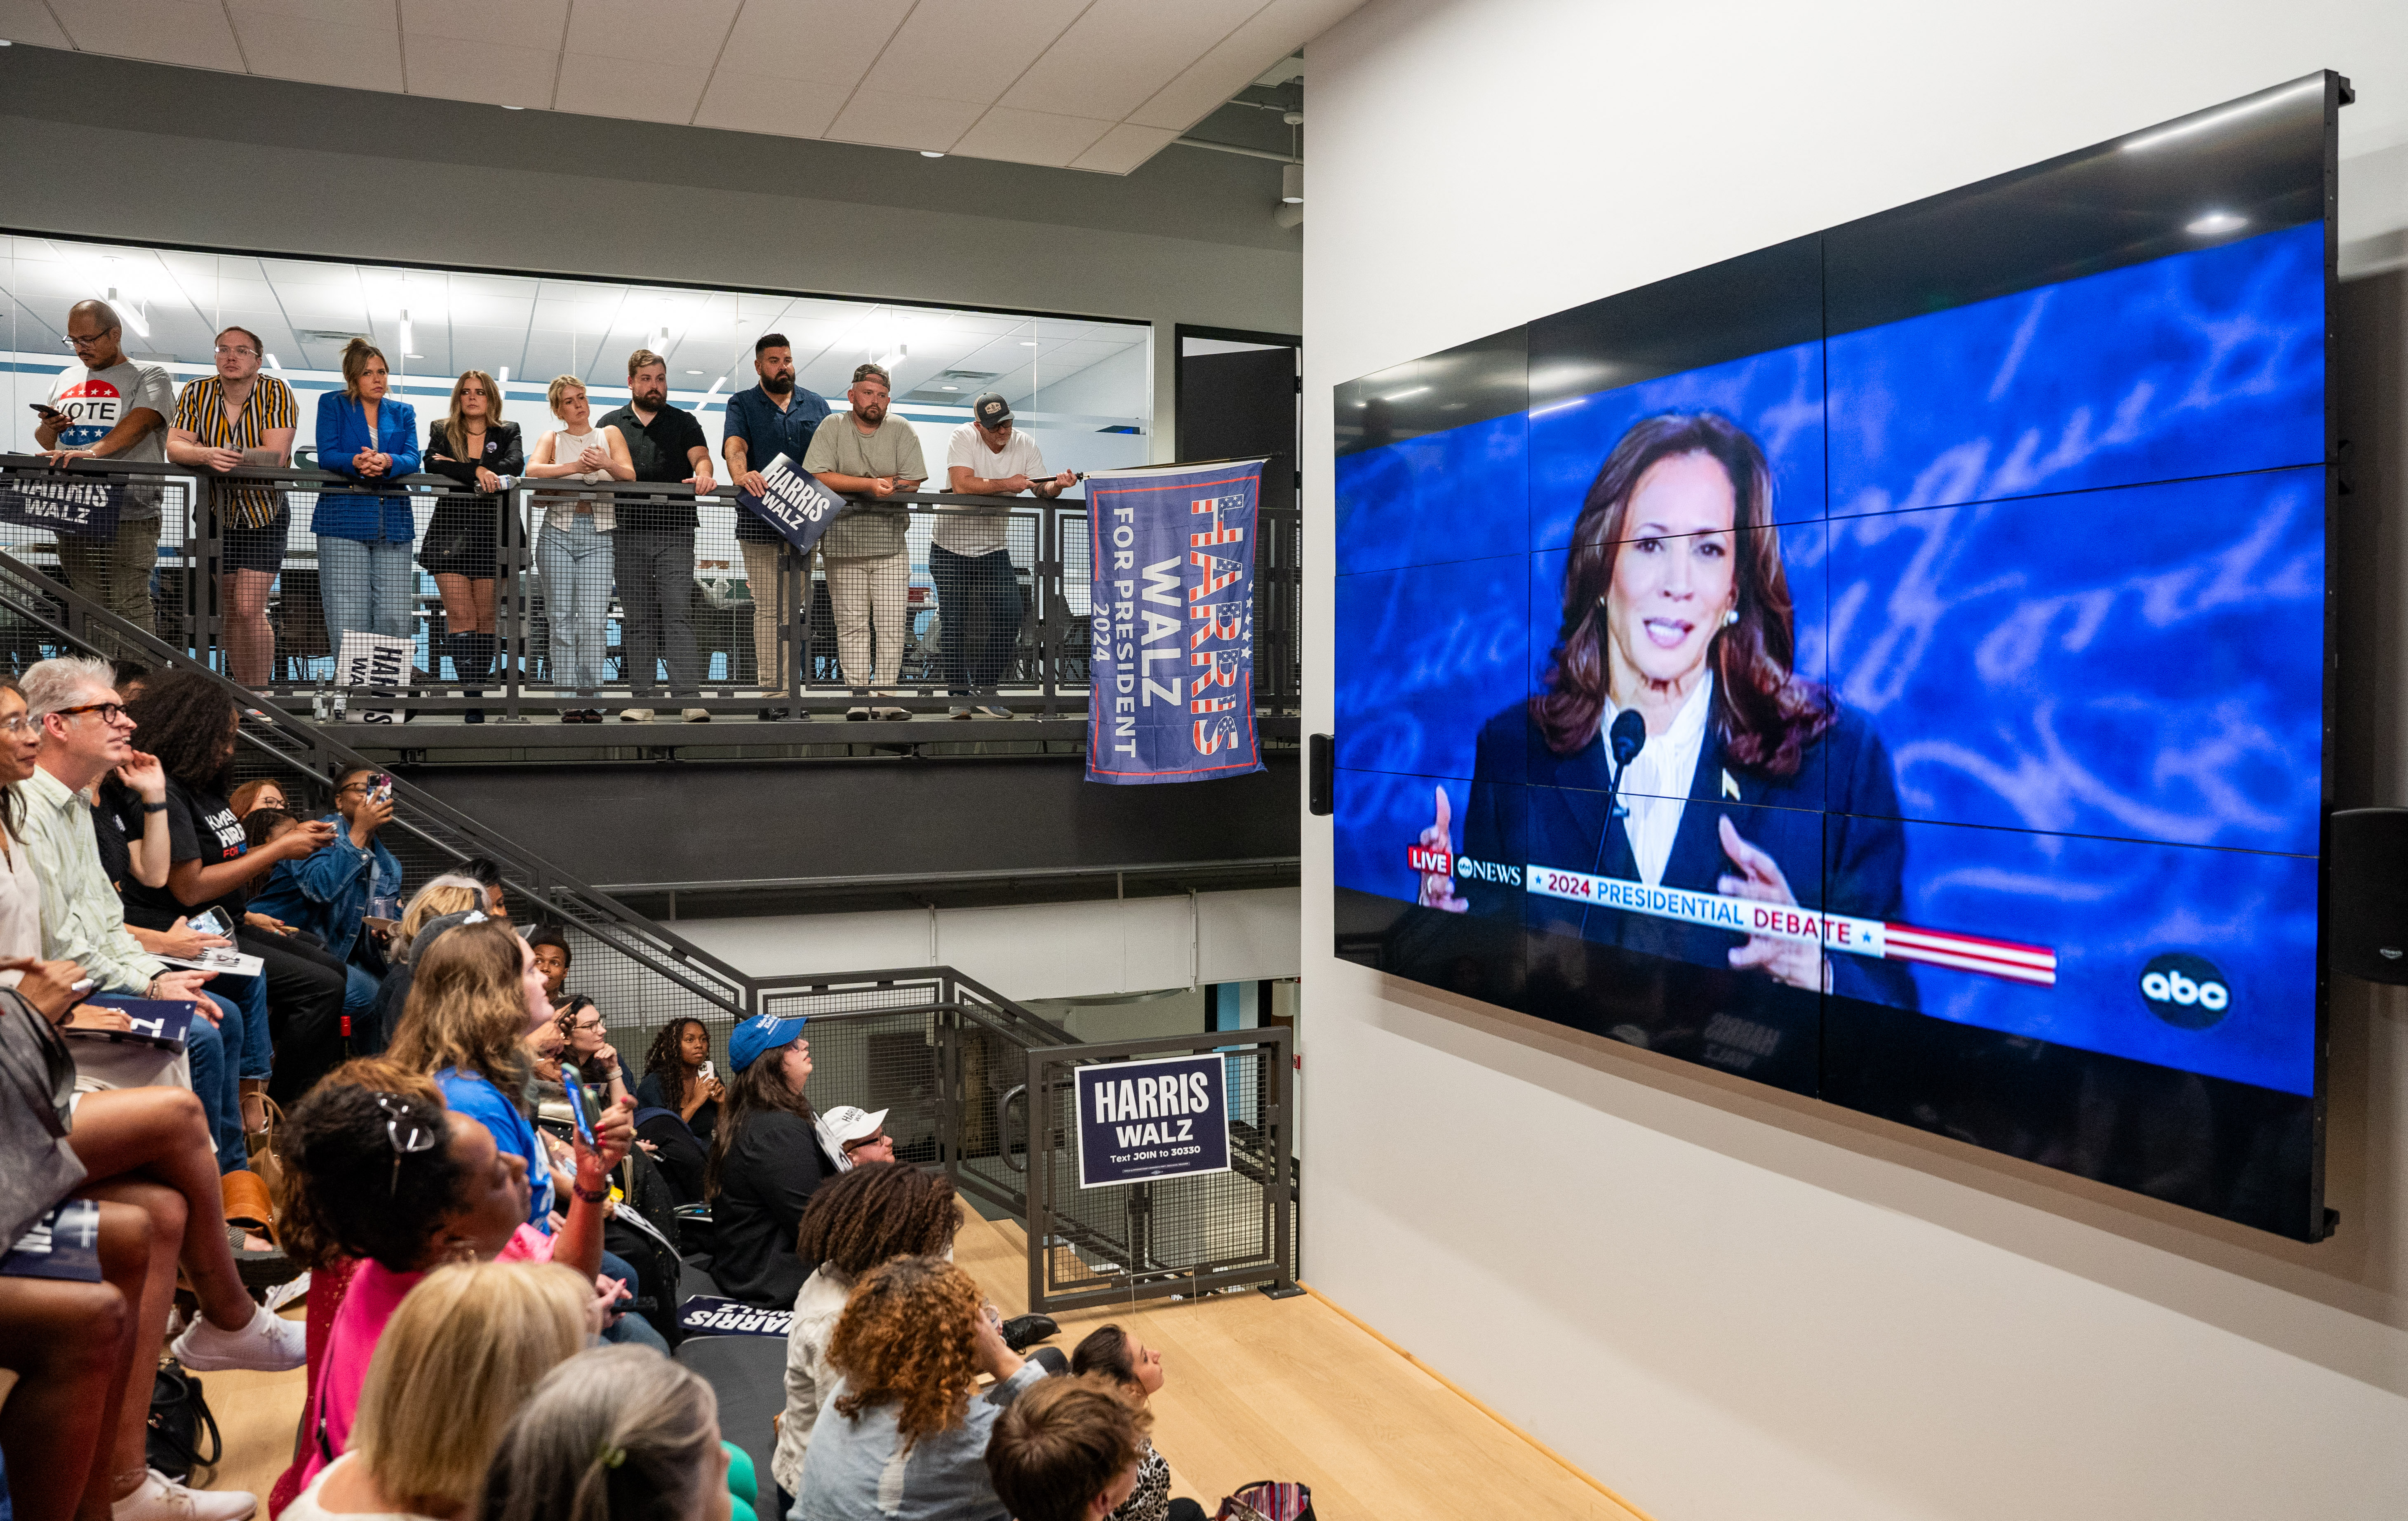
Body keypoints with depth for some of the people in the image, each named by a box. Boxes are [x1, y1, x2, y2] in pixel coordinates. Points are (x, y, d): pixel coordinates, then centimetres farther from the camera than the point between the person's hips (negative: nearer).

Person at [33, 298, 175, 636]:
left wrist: (94, 451, -33)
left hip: (130, 517, -6)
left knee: (128, 609, -11)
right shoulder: (66, 379, 22)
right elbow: (45, 443, 29)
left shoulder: (148, 377, 3)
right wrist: (49, 428, 4)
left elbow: (141, 422, -18)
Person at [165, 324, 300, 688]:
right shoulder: (196, 392, -3)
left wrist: (223, 455, -30)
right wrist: (207, 455, -33)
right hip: (217, 514, 3)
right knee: (232, 610, 7)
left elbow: (276, 456, -22)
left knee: (249, 609, -12)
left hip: (266, 514, -3)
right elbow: (174, 448, -13)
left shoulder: (276, 393, -12)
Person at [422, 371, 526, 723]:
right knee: (461, 616, -9)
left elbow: (516, 464, -7)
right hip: (451, 533, 0)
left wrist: (459, 468, -11)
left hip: (491, 534, 0)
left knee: (487, 618, -2)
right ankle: (473, 697, -14)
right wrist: (477, 472, -19)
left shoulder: (508, 433, 14)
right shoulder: (442, 432, 14)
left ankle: (478, 687, 4)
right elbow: (433, 465, -6)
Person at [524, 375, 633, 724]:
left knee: (593, 618, -11)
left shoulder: (610, 434, 16)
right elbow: (532, 470, -4)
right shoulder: (551, 439, 16)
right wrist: (575, 467, -19)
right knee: (561, 617, -5)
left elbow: (630, 475, 1)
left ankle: (591, 697, -9)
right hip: (558, 530, 1)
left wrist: (606, 465, -20)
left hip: (599, 533, -1)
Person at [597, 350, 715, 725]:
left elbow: (701, 456, -2)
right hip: (629, 534, 2)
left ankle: (689, 699, -18)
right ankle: (640, 700, 6)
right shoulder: (612, 424, 18)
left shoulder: (683, 422, 14)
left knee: (678, 615, -12)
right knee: (637, 620, 3)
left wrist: (703, 474, -24)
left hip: (674, 531, -2)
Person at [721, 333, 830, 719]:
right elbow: (735, 445, -9)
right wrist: (741, 474, -32)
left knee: (795, 609, 3)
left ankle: (791, 690, 5)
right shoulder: (742, 404, 9)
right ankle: (772, 694, -9)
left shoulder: (816, 404, 17)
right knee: (767, 609, -7)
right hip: (759, 520, -3)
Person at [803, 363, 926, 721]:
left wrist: (849, 485, -7)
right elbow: (819, 478, -10)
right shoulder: (832, 429, 3)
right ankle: (858, 698, 2)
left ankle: (886, 697, 2)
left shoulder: (901, 430, 7)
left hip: (891, 543, 1)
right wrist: (871, 484, -17)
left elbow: (912, 483, -3)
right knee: (852, 624, -1)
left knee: (892, 624, -3)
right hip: (843, 541, -1)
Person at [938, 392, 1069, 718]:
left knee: (1010, 618, -7)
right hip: (952, 547, -3)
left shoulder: (1025, 444, -2)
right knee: (954, 624, -3)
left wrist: (1056, 486, -29)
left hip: (994, 548, 3)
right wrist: (1006, 485, -30)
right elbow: (962, 485, -26)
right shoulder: (962, 437, -13)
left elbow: (1041, 489, -7)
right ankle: (959, 696, 9)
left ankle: (984, 691, 7)